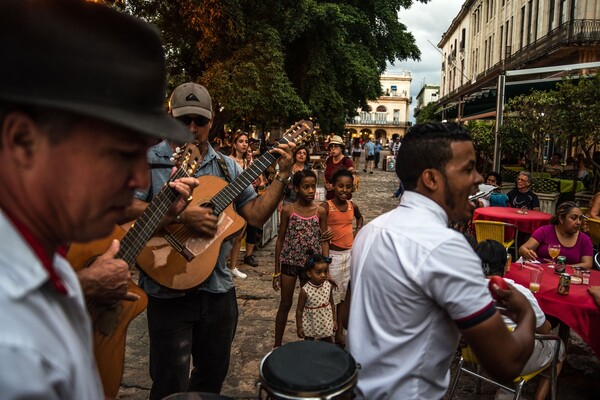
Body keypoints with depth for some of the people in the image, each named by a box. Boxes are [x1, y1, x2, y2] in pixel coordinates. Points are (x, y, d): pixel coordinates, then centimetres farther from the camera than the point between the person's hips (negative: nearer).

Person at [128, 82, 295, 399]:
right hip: (169, 289, -4)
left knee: (214, 374, 22)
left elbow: (256, 216, 1)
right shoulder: (150, 161, -7)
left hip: (218, 287, 5)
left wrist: (282, 176, -8)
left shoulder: (227, 167, 6)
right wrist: (181, 216, -27)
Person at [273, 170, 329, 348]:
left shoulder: (320, 211, -5)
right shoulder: (288, 210, -7)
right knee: (285, 304, 10)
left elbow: (324, 241, -1)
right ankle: (277, 345, 26)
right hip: (289, 262, -1)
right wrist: (276, 271, -1)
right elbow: (280, 239, -2)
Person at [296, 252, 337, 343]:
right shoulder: (305, 290, -23)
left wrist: (334, 320, 8)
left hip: (326, 325, 3)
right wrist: (299, 327, -8)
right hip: (310, 326, -3)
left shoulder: (329, 286, -11)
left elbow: (332, 304, 3)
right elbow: (299, 310, -12)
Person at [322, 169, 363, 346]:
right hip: (332, 255, -5)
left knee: (343, 295, 16)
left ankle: (339, 332, 31)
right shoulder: (326, 207, -15)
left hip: (349, 254, 6)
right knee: (331, 296, 3)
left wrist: (358, 230, 9)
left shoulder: (352, 206, 2)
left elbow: (360, 217, 24)